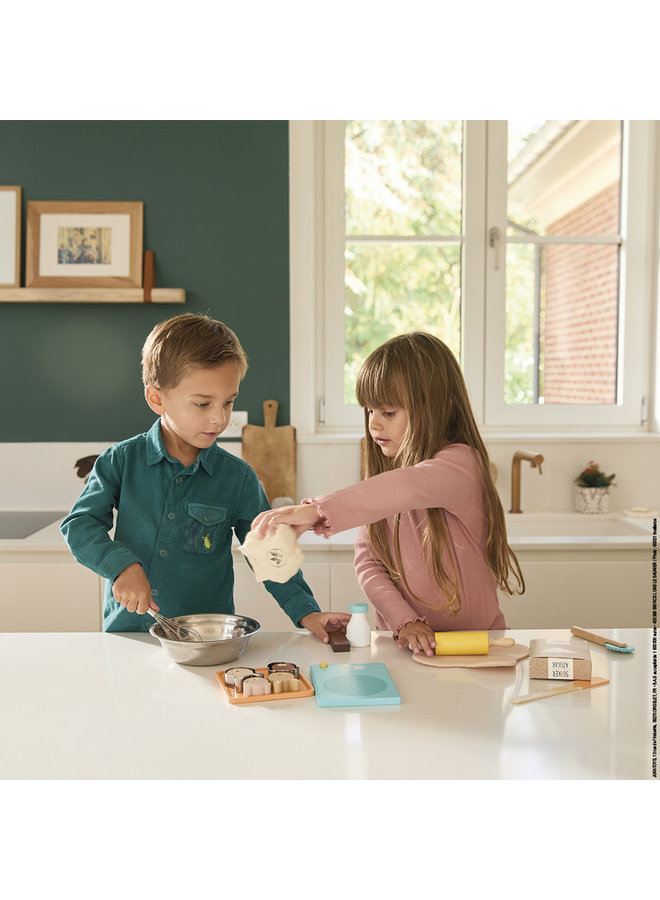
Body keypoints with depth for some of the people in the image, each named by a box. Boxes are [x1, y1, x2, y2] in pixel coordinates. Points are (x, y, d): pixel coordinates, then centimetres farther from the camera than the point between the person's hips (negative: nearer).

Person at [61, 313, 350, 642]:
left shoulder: (238, 478, 1)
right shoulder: (122, 461, 1)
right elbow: (79, 525, 1)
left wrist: (306, 612, -4)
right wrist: (122, 565, -16)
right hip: (127, 631, 0)